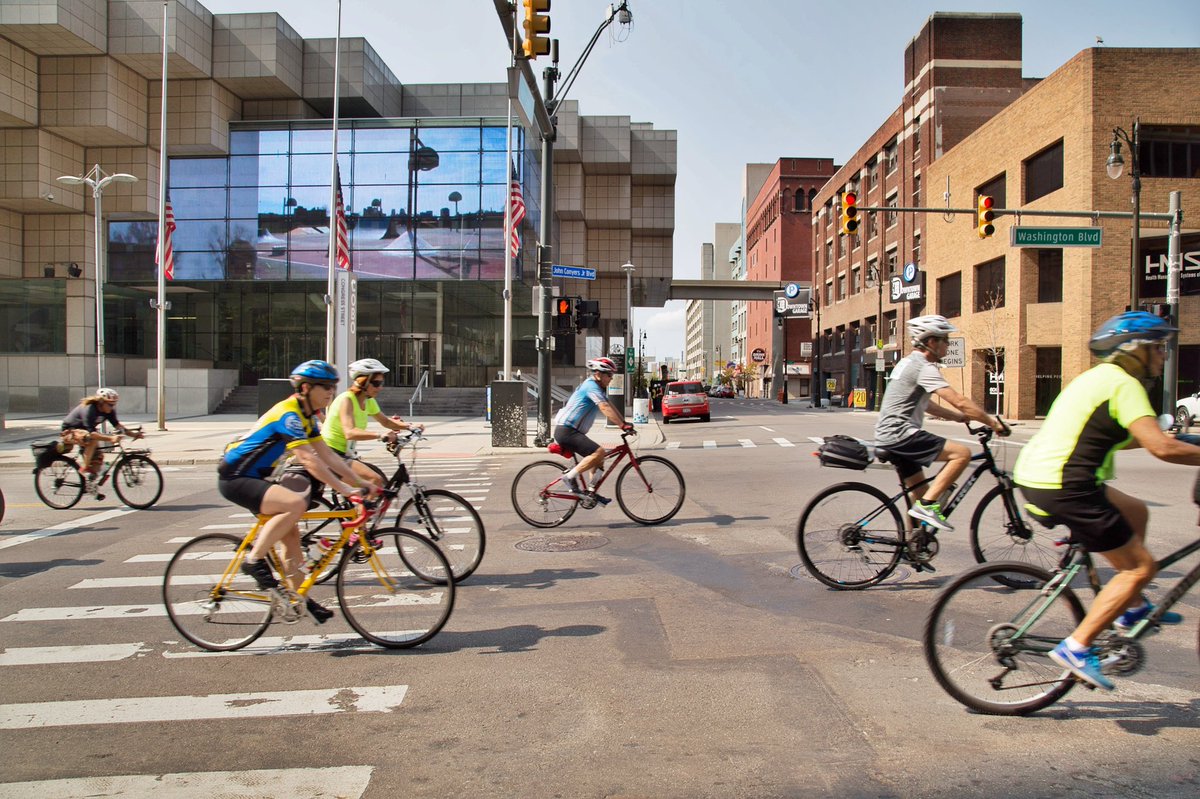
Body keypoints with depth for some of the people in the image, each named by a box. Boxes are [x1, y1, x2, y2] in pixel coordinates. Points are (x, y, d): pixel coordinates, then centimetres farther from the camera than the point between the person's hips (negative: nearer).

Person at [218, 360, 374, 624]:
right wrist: (344, 489, -33)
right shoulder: (288, 414, -22)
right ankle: (253, 560, -15)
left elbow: (328, 456, 8)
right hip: (235, 478, -10)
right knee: (296, 503, -30)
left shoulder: (306, 417, 8)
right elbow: (308, 460, -30)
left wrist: (360, 482, 1)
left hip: (252, 478, 10)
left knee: (291, 533, 8)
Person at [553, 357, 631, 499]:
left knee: (599, 458, 13)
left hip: (572, 431, 11)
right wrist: (622, 425, -29)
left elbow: (610, 406, 19)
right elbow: (605, 408, -25)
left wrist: (624, 422, 9)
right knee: (599, 452, -23)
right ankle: (570, 476, -15)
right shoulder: (591, 386, -14)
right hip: (566, 430, -11)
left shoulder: (598, 388, 18)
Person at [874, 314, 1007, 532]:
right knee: (962, 453, -16)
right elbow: (960, 401, -18)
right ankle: (927, 505, -15)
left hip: (888, 436, 10)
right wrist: (992, 422, -10)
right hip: (900, 434, -10)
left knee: (920, 494, 16)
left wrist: (960, 417, 23)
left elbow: (926, 405, 27)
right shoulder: (924, 367, -13)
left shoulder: (908, 363, 19)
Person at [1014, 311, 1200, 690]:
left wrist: (1161, 436, 33)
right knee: (1140, 566, 2)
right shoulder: (1123, 384, -10)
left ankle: (1133, 608, 33)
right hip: (1063, 488, -10)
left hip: (1034, 475, 10)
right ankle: (1076, 647, 0)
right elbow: (1162, 449, -21)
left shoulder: (1098, 377, 19)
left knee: (1136, 512, 26)